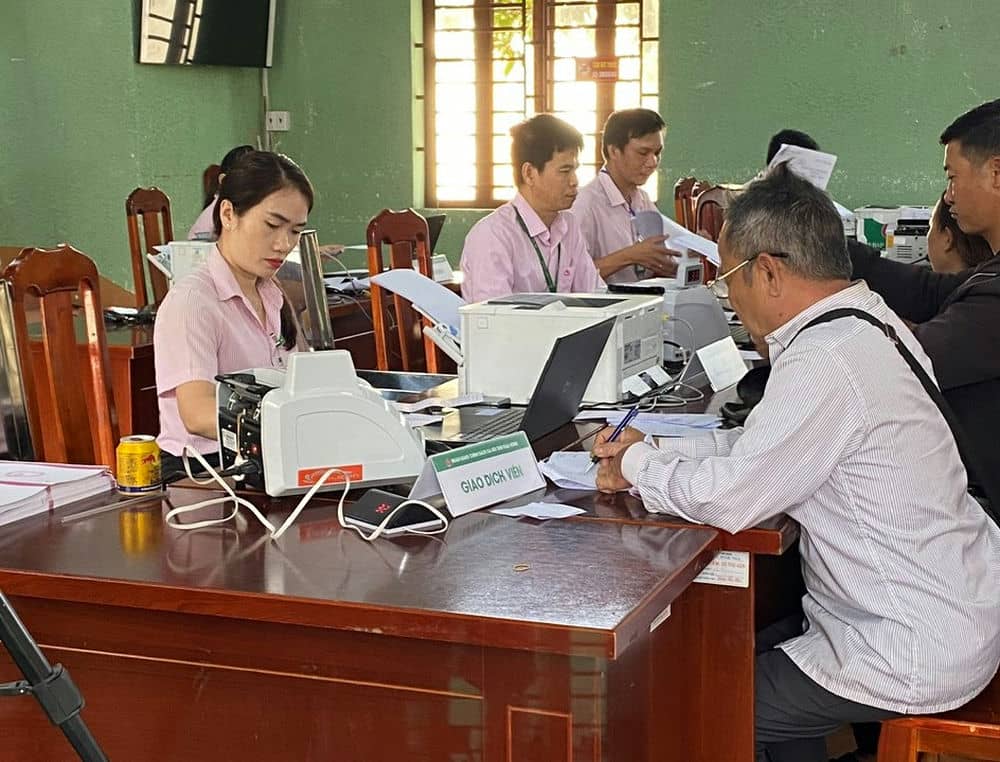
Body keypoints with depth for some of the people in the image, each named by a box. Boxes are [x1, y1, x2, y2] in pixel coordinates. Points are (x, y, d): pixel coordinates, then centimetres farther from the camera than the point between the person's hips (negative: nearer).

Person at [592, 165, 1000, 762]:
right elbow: (763, 443, 12)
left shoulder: (826, 362, -27)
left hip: (914, 657, -9)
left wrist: (638, 465, -5)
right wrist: (656, 454, 6)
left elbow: (728, 499, -23)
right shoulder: (866, 320, 4)